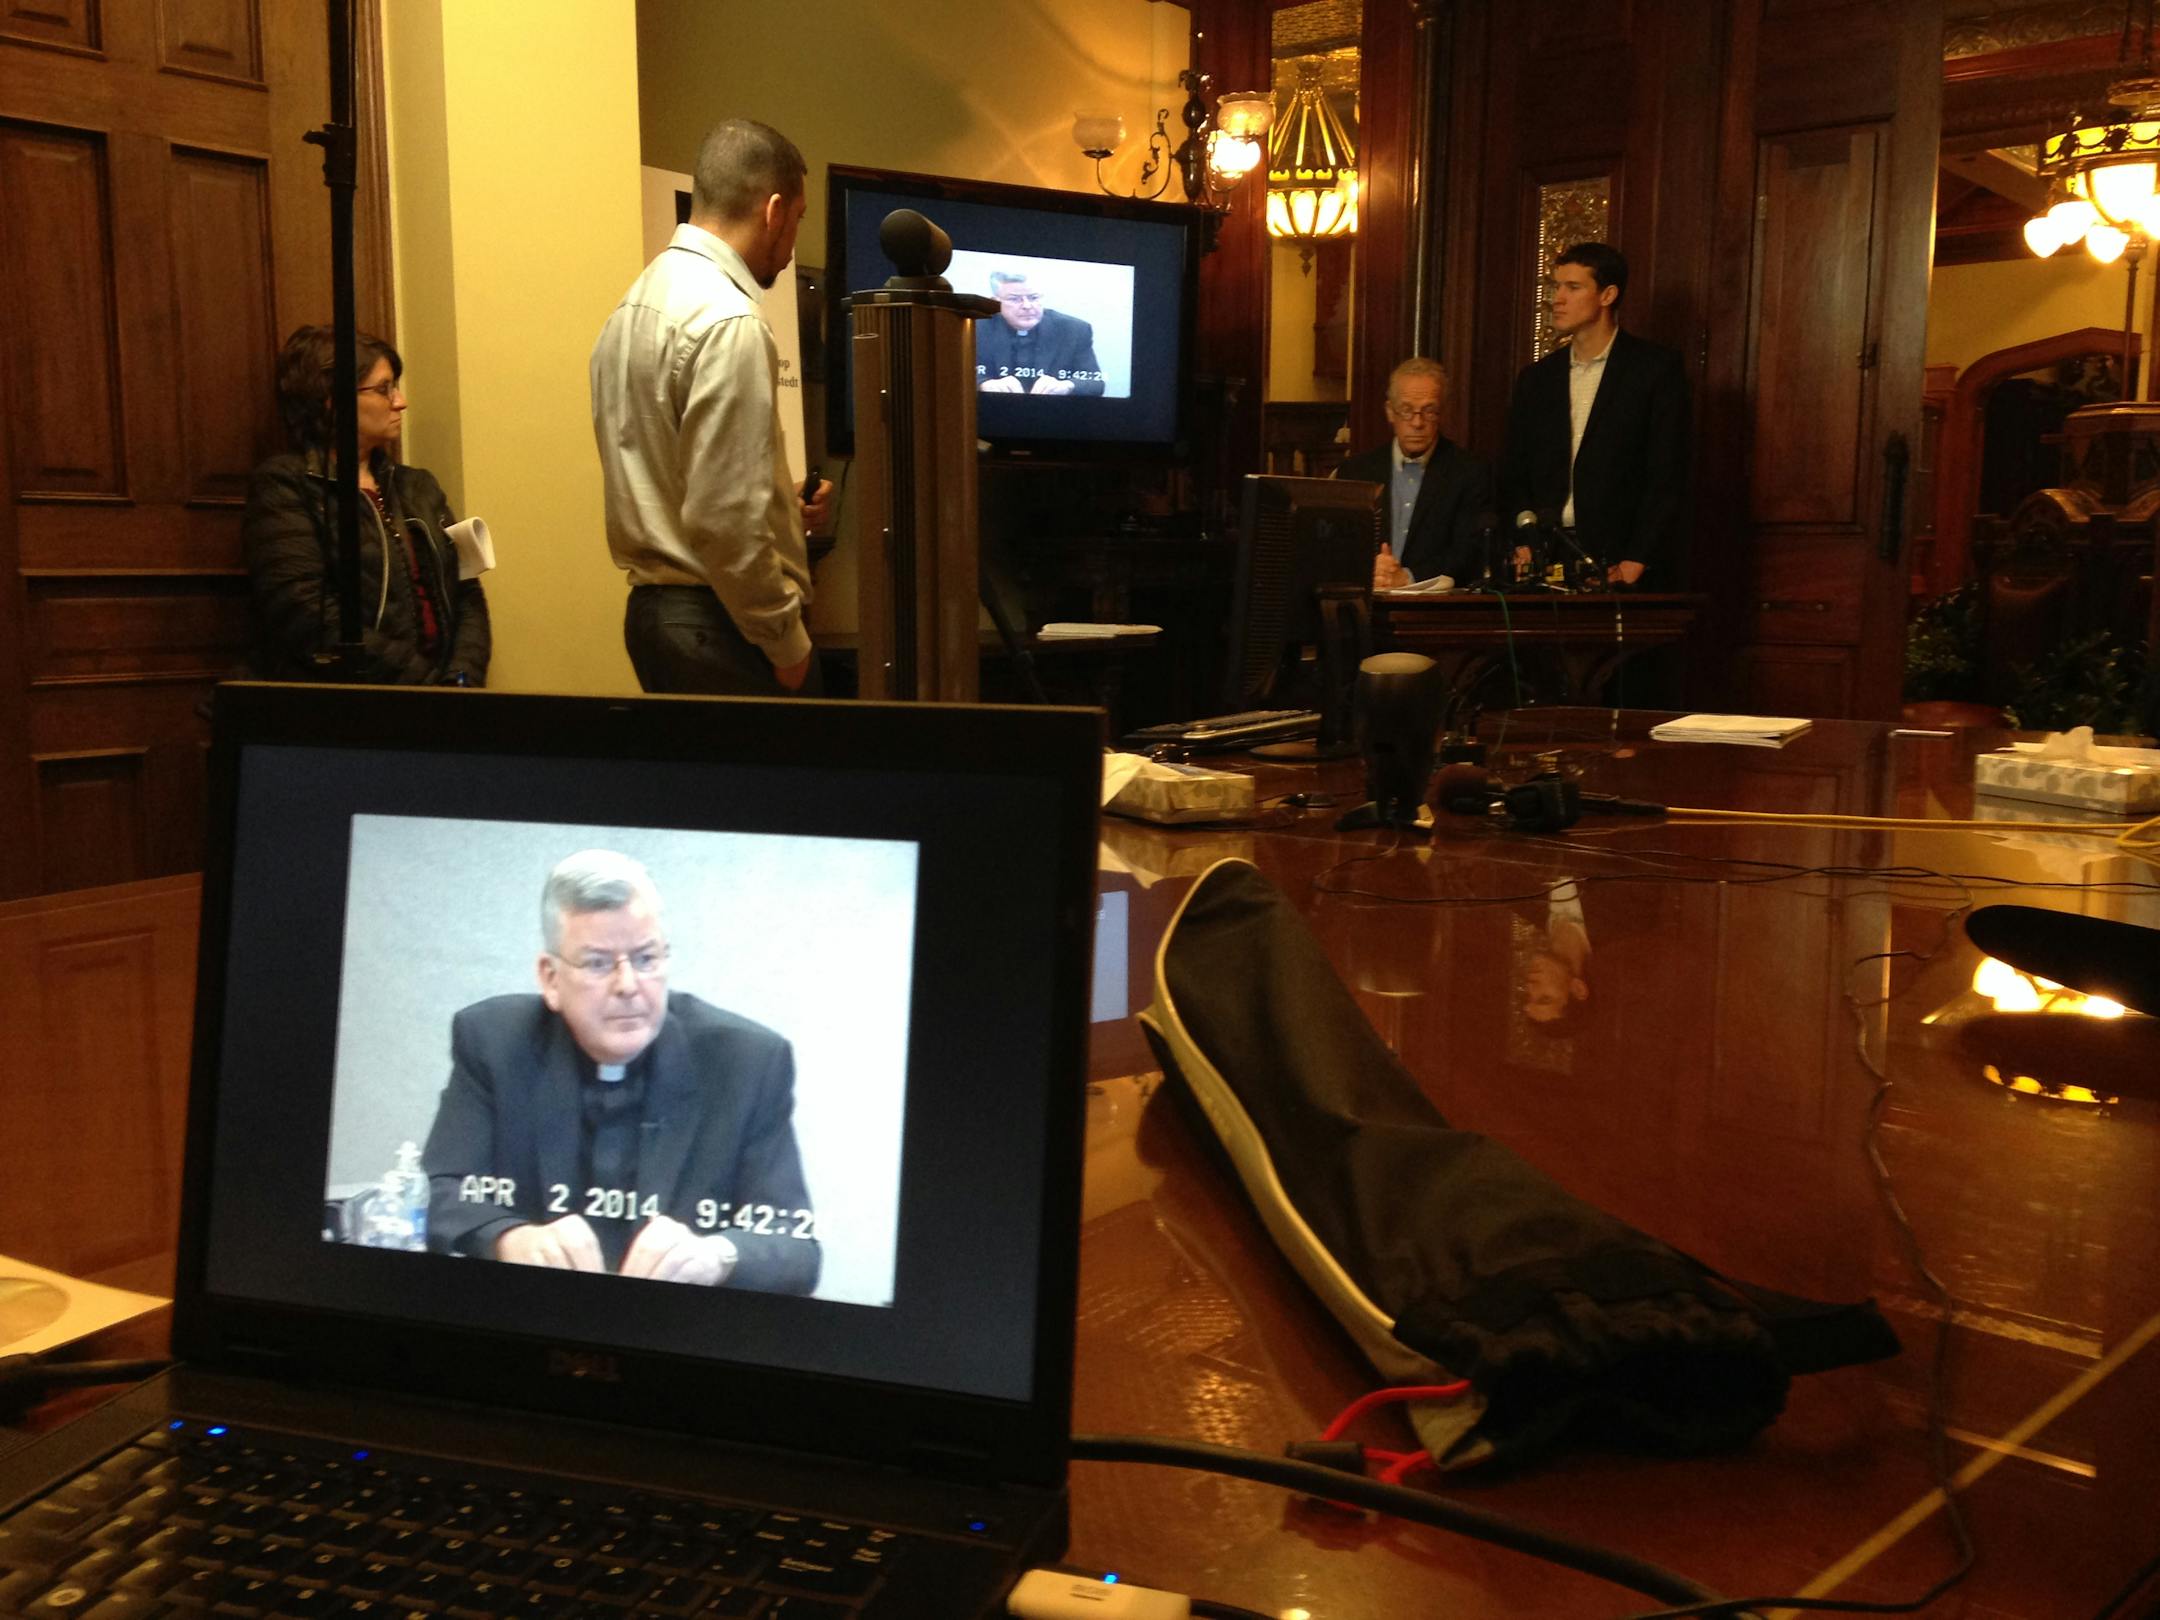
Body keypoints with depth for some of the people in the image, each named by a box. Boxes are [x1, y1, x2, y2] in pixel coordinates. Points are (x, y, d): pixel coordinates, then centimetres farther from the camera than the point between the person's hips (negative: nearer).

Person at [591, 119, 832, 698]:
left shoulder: (636, 303, 12)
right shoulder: (729, 319, -16)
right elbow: (724, 521, -21)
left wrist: (785, 507, 17)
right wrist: (787, 643, -13)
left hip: (650, 608, 9)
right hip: (718, 627, -9)